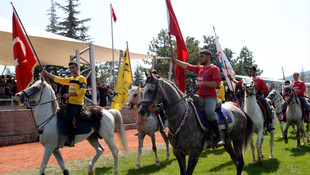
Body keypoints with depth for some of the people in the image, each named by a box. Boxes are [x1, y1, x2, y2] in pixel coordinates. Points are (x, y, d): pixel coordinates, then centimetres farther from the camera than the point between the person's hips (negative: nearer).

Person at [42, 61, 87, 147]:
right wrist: (47, 74, 27)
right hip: (69, 103, 8)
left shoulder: (82, 79, -2)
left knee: (69, 118, -26)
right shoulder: (70, 79, 21)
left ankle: (71, 140, -23)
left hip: (77, 104, -8)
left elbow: (82, 91, -14)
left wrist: (69, 94, -20)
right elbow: (59, 79, 26)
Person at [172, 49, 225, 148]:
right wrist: (175, 61, 32)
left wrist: (203, 83, -19)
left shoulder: (214, 69, -2)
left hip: (210, 97, -8)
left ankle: (218, 138, -28)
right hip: (199, 97, 8)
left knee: (209, 112, -33)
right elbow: (188, 66, 29)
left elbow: (217, 83, -13)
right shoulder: (200, 68, 20)